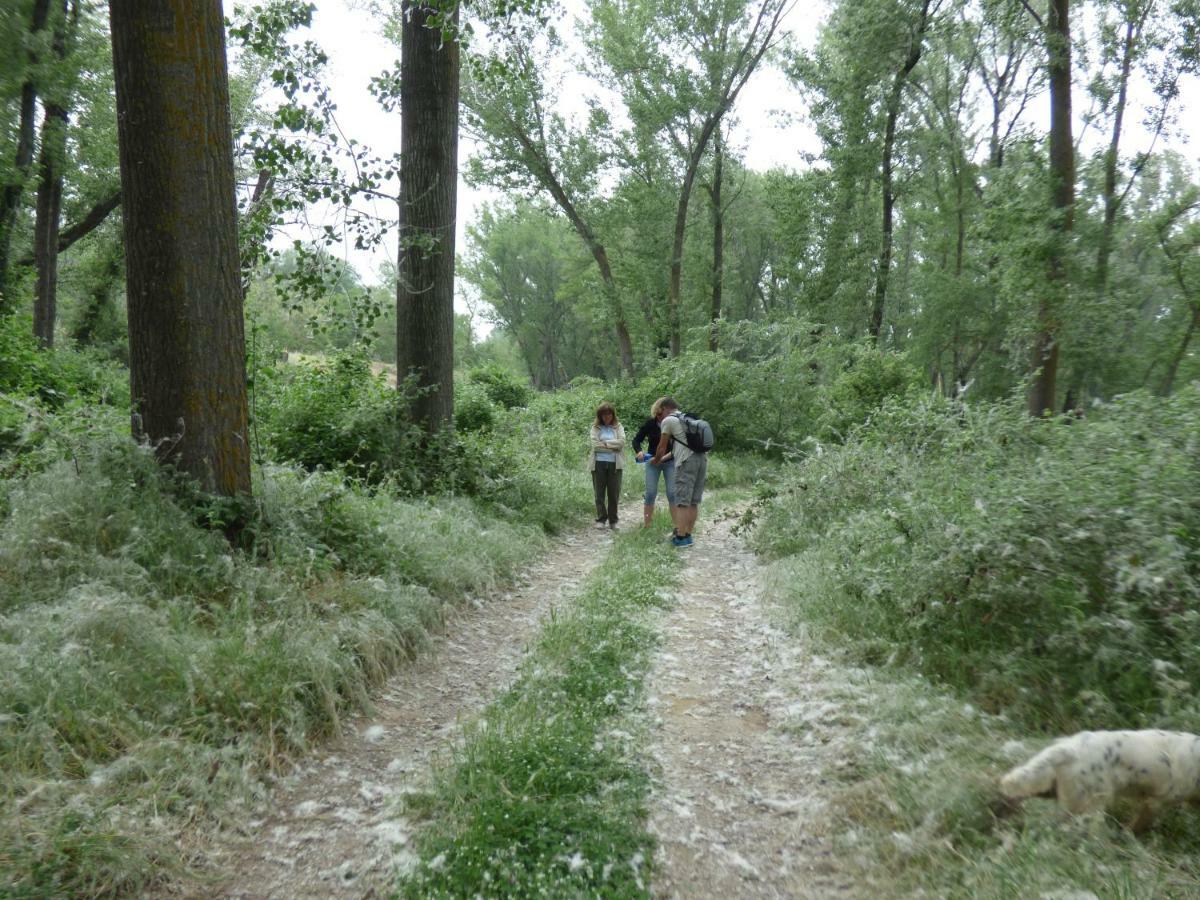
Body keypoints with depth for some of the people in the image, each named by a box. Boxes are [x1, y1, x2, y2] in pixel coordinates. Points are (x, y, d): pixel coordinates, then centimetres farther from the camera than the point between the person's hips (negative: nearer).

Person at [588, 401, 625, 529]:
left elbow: (621, 442, -6)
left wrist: (605, 443, -9)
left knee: (614, 493, 4)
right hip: (599, 463, 0)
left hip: (614, 464, 1)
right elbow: (595, 444, -8)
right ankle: (600, 519, 12)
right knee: (599, 493, 4)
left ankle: (613, 521, 14)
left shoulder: (618, 427, 9)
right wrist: (613, 447, -8)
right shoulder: (596, 427, 5)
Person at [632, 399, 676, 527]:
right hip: (652, 462, 1)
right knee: (650, 494, 1)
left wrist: (666, 456, -24)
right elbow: (637, 439, 0)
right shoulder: (650, 423, -6)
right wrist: (639, 451, -20)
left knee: (672, 493, -4)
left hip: (670, 462, -1)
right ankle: (646, 524, 8)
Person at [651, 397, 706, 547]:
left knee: (682, 501, -4)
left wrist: (656, 460, 30)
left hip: (687, 461, -7)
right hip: (703, 458, 7)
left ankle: (681, 537, -4)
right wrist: (663, 458, 38)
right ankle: (688, 535, 14)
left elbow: (662, 446, 11)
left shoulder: (668, 420, 4)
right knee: (694, 501, 10)